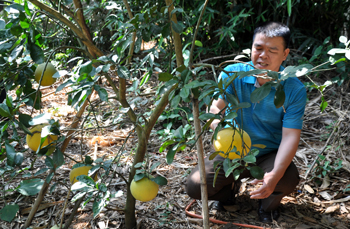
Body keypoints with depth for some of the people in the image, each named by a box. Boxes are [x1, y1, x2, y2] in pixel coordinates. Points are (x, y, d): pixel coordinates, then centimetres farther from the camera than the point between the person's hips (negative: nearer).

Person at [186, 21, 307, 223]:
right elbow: (216, 107, -19)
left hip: (269, 154, -1)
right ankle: (230, 187, 19)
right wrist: (219, 127, -45)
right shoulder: (233, 73, -12)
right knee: (194, 186, -17)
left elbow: (290, 136, -21)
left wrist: (275, 174, -37)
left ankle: (269, 202, 7)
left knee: (288, 179, -33)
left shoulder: (295, 90, -16)